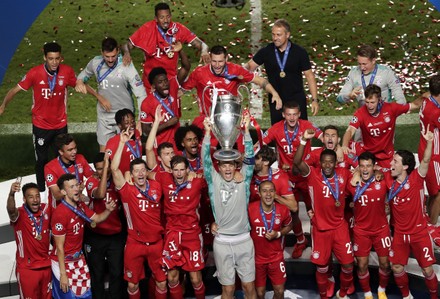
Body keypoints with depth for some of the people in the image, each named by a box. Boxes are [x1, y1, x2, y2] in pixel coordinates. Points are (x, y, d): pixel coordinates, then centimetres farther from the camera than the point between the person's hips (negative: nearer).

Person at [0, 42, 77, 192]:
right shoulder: (35, 73, -20)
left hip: (61, 124, 2)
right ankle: (41, 191, 25)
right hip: (41, 125, -2)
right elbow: (15, 89, -12)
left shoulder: (67, 71, -14)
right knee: (41, 160, 9)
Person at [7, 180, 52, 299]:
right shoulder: (19, 214, -17)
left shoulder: (46, 209, -3)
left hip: (46, 266, 4)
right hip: (27, 269, -4)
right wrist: (11, 194, -62)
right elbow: (11, 210, -40)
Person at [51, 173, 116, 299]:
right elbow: (60, 247, -20)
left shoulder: (80, 206, 1)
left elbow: (97, 219, 12)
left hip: (79, 259, 8)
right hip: (63, 262, -8)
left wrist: (108, 210, -11)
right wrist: (63, 274, -18)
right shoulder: (60, 213, -24)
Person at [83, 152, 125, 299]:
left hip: (116, 235, 2)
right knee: (97, 274, 11)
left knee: (117, 273, 3)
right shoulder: (91, 182, -10)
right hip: (95, 236, -2)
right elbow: (100, 194, -32)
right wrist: (104, 170, -33)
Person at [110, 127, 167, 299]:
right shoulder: (127, 191, -11)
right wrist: (122, 143, -26)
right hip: (135, 244, -2)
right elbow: (114, 169, -25)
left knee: (162, 282, 9)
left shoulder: (157, 187, -2)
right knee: (132, 283, 11)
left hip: (156, 242, 2)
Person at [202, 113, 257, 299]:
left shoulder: (243, 180, 0)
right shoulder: (214, 181, -1)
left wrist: (246, 130, -18)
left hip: (244, 240, 1)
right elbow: (206, 160, -11)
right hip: (222, 241, -1)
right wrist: (207, 132, -21)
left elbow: (249, 158, -9)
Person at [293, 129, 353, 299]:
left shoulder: (344, 174, -3)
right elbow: (297, 162, -29)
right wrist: (304, 141, -40)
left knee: (348, 264, 6)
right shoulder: (313, 174, -13)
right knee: (322, 267, 8)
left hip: (340, 227, 3)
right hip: (320, 228, -2)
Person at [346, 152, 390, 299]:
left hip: (381, 229, 0)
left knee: (385, 263, 10)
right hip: (361, 230, 0)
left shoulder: (382, 181, -14)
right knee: (362, 265, 5)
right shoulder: (352, 184, -11)